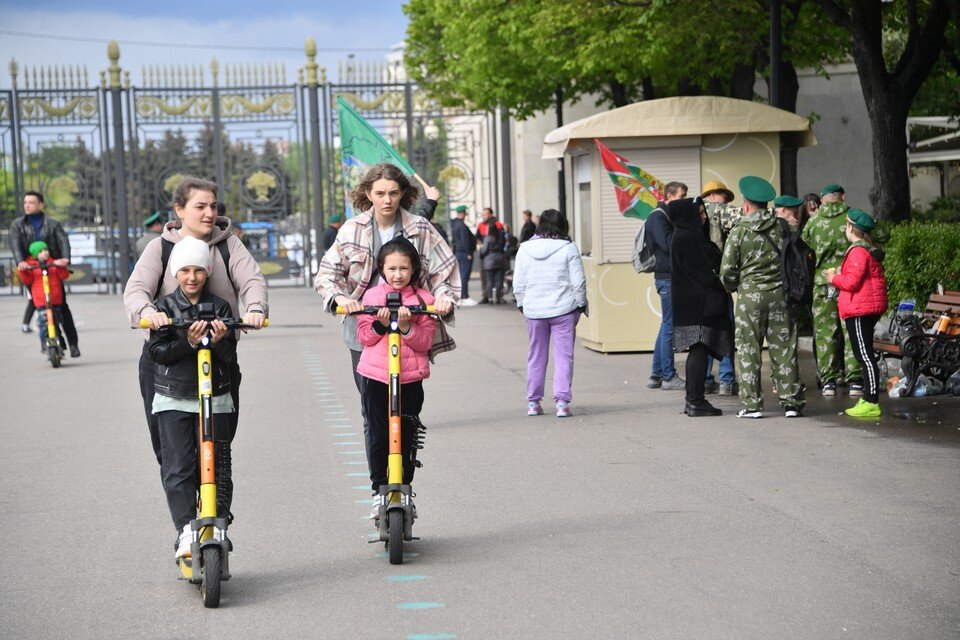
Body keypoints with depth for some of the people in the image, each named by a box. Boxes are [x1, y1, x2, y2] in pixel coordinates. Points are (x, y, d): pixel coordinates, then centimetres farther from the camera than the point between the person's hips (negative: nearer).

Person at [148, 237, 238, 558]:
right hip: (173, 400, -1)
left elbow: (230, 357, 0)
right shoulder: (164, 307, 1)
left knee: (218, 468, 1)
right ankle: (186, 531, -9)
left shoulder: (220, 308, 3)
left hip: (215, 399, 1)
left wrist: (219, 341, -22)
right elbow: (158, 351, -8)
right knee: (178, 468, -9)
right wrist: (189, 342, -23)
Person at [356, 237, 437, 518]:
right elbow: (363, 337, 3)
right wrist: (380, 325, -15)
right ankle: (379, 491, 14)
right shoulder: (372, 296, 4)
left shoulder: (423, 299, 1)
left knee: (406, 437, 4)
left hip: (410, 378, 0)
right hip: (376, 376, 0)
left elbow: (425, 341, -3)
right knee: (377, 435, 2)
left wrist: (406, 327, -19)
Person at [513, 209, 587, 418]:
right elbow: (578, 282, -4)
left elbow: (518, 284, 5)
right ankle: (562, 402, -7)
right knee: (563, 355, 1)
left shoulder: (525, 249, 1)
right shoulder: (568, 248, -6)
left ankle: (533, 402, 16)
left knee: (536, 356, 12)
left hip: (534, 310, 3)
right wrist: (580, 304, 7)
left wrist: (522, 305, 17)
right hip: (563, 309, -2)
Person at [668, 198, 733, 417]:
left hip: (694, 305, 10)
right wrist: (721, 285, -11)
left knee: (697, 352, 11)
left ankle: (693, 400, 15)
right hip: (696, 305, -10)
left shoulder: (691, 237, 18)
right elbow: (699, 272, -17)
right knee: (699, 351, -10)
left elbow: (709, 266, 18)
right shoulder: (685, 239, -13)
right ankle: (696, 402, -10)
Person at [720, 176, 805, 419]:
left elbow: (727, 271, -5)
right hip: (779, 293, 3)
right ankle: (791, 401, 7)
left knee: (749, 349, 4)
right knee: (783, 348, 7)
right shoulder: (781, 227, 2)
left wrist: (734, 288, 14)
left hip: (750, 295, -3)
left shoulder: (739, 232, -6)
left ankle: (752, 403, 3)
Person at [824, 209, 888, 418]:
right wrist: (839, 274, 17)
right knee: (864, 355, 15)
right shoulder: (871, 250, 17)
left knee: (865, 355, -10)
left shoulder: (858, 252, -16)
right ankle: (868, 399, 19)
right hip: (870, 308, 11)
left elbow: (852, 282, -20)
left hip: (860, 309, -11)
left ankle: (871, 403, -11)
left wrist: (834, 278, -3)